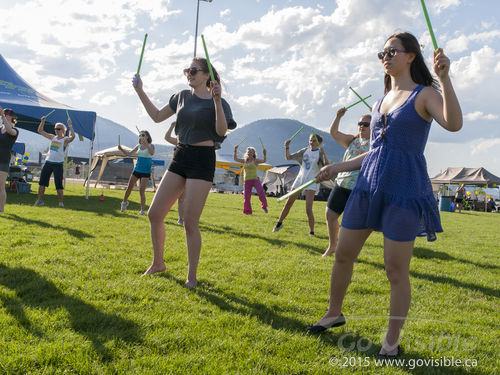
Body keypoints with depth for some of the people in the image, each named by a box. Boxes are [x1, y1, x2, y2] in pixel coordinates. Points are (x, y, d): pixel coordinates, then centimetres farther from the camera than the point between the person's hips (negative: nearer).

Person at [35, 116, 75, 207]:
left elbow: (72, 136, -24)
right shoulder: (52, 137, 12)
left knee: (59, 185, -6)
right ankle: (39, 200, 11)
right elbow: (40, 131, 17)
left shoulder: (65, 140, -3)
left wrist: (70, 125, -24)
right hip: (48, 162, 5)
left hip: (58, 164, -5)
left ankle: (60, 202, 3)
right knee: (42, 182, 4)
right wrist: (42, 121, 4)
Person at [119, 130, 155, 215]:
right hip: (137, 170, 5)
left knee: (141, 191, -10)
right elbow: (129, 152, 15)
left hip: (146, 172, -5)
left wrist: (146, 143, -35)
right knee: (129, 188, 13)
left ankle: (143, 210, -2)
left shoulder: (151, 145, -6)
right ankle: (124, 202, 37)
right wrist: (121, 149, -2)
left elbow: (152, 153, -28)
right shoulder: (139, 146, 7)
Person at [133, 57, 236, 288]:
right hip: (180, 157, 6)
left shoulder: (216, 102, -4)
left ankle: (192, 276, 7)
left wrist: (217, 100, -28)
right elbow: (157, 116, 21)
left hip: (202, 159, -6)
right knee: (154, 214, 4)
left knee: (190, 221, -8)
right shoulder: (182, 96, 12)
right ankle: (158, 263, 24)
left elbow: (222, 131, -19)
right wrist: (140, 91, 14)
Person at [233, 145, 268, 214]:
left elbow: (264, 161, -13)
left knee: (261, 192, -23)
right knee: (246, 197, -2)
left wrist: (264, 154, -31)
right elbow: (235, 159, 12)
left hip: (255, 179, -3)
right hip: (247, 181, 4)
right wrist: (235, 150, 1)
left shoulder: (255, 160, 1)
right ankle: (247, 211, 12)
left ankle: (264, 206, -3)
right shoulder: (244, 161, 14)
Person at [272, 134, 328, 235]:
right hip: (299, 180, 5)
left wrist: (323, 154, -34)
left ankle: (311, 232, -3)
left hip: (311, 183, -4)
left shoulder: (320, 153, -4)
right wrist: (287, 147, -5)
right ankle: (279, 223, 28)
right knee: (288, 203, 10)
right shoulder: (305, 150, 9)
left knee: (308, 209, -14)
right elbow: (289, 157, 11)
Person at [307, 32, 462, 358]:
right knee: (343, 254, 11)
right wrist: (339, 167, 17)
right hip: (369, 186, 7)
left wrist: (444, 77, -30)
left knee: (396, 270, -1)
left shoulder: (424, 94, -2)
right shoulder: (381, 101, 17)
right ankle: (334, 314, 32)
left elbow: (454, 123, -23)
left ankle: (392, 341, 15)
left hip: (404, 190, -6)